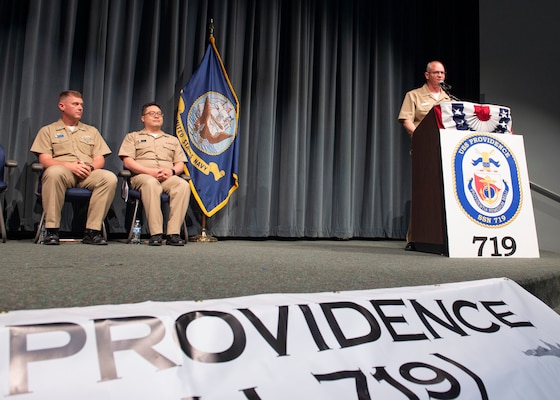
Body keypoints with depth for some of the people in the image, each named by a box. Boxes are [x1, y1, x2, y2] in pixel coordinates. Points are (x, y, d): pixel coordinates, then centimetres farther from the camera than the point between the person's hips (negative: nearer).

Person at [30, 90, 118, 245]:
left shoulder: (91, 131, 25)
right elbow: (44, 160, 3)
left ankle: (92, 231, -30)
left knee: (110, 177, -31)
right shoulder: (48, 130, 17)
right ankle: (52, 230, -30)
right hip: (63, 171, -2)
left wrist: (90, 167, -9)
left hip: (88, 175, 2)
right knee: (54, 172, -39)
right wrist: (69, 165, -15)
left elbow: (100, 159, 14)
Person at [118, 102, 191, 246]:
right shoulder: (133, 137, 20)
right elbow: (127, 162, 4)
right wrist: (150, 171, -12)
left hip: (168, 178, 2)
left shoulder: (173, 140, 29)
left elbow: (180, 164, 18)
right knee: (150, 183, -40)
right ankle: (156, 234, -41)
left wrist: (171, 171, -7)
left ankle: (173, 233, -38)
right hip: (142, 176, -2)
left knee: (183, 185, -34)